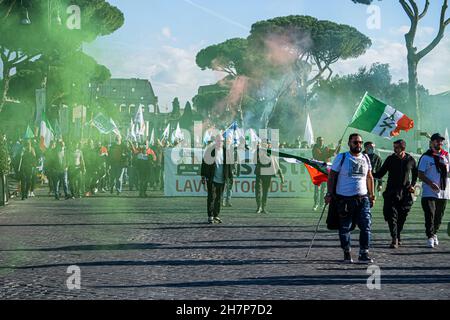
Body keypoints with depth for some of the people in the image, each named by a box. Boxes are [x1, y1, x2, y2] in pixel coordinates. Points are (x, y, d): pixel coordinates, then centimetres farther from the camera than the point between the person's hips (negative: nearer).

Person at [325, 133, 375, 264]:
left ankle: (363, 254, -5)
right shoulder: (341, 157, 0)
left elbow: (369, 177, 21)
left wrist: (372, 195, 18)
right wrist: (329, 194, -6)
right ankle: (347, 253, 20)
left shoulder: (365, 158, 11)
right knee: (345, 228, 5)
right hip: (344, 198, -3)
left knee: (366, 226, -9)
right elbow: (332, 176, 1)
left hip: (363, 198, 3)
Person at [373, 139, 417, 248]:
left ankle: (398, 236, 22)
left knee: (402, 217, 5)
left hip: (405, 193, 1)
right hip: (392, 192, -1)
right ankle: (394, 239, -14)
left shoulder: (410, 160, 5)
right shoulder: (390, 159, 2)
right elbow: (380, 174, 4)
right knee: (392, 215, -13)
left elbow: (415, 174, 20)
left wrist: (413, 185, 6)